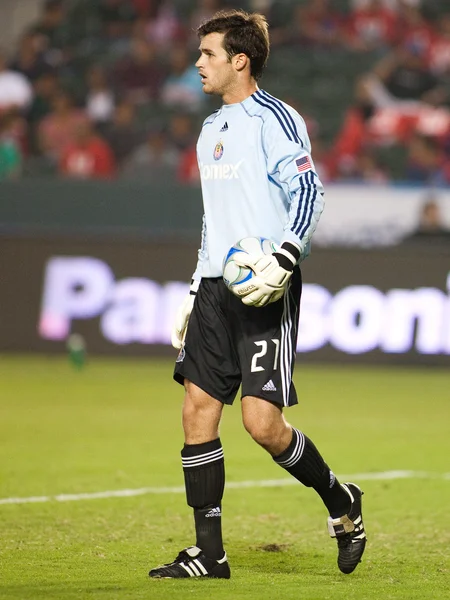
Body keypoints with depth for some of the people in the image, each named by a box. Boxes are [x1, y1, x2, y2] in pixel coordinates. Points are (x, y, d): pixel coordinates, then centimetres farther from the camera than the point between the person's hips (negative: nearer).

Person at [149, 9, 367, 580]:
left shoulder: (276, 119, -6)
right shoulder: (211, 130, 20)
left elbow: (308, 194, -14)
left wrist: (284, 261, -27)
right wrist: (195, 291, 25)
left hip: (265, 291, -8)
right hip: (217, 287, 8)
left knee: (262, 423, -14)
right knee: (197, 413, 0)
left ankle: (340, 501, 12)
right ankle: (209, 553, 6)